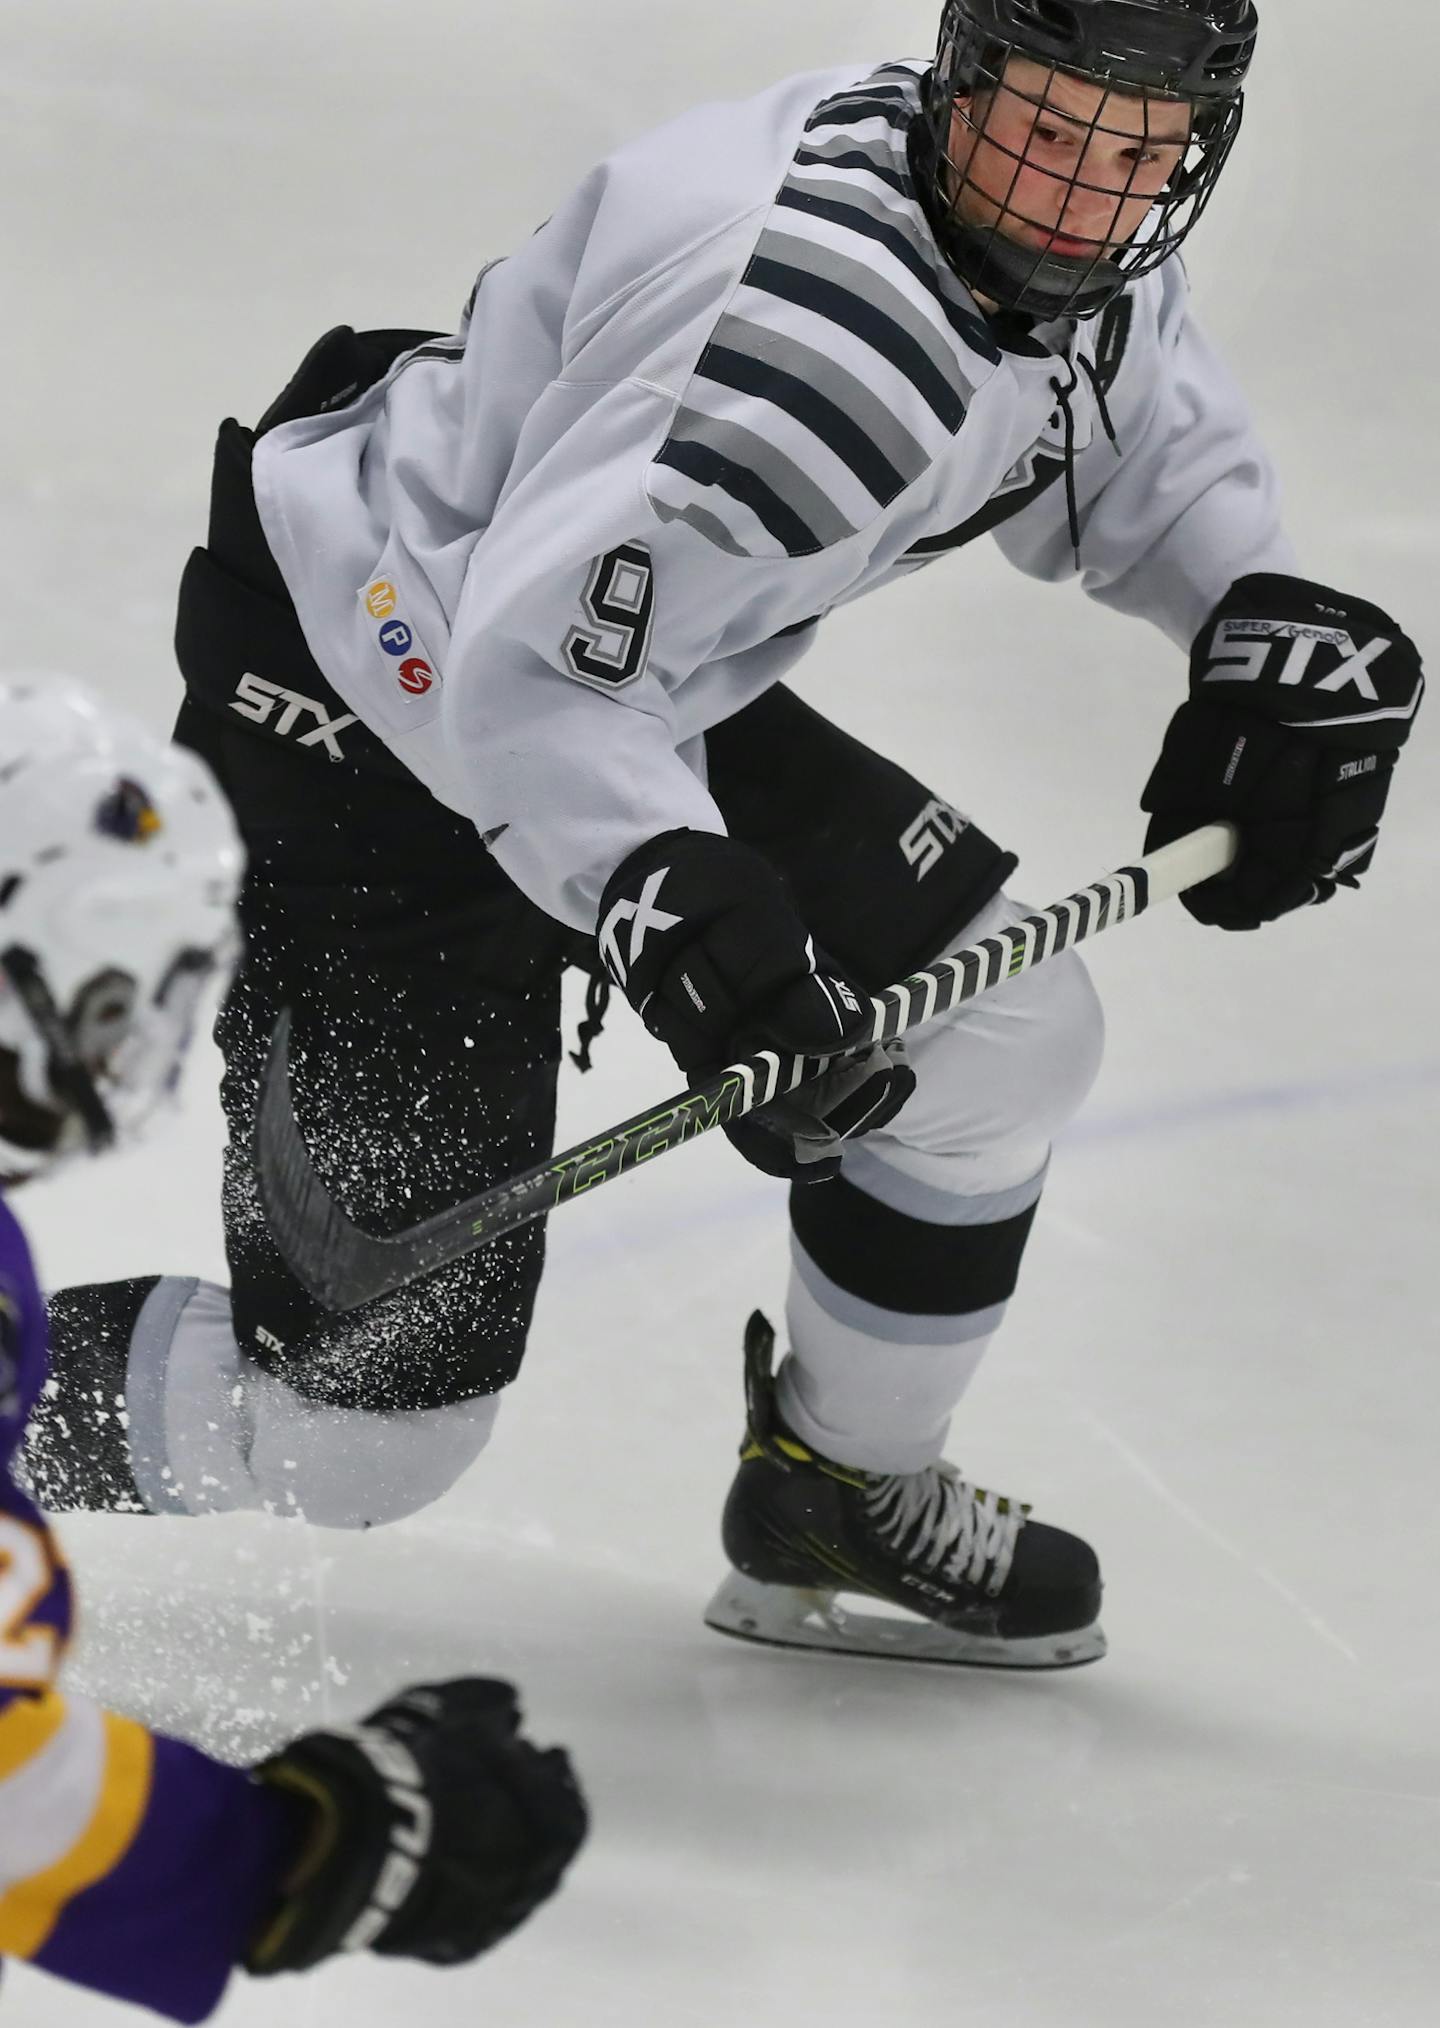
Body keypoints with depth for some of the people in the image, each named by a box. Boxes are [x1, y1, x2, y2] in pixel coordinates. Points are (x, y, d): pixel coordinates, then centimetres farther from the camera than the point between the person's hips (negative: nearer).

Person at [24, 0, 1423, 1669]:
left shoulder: (1080, 265, -4)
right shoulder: (823, 312, -33)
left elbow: (1143, 459, 18)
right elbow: (527, 669, -36)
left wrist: (1271, 617, -1)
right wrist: (680, 913, -49)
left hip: (638, 699, 10)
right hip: (359, 721, -10)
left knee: (1010, 1031, 9)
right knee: (363, 1430, -11)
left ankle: (834, 1498, 29)